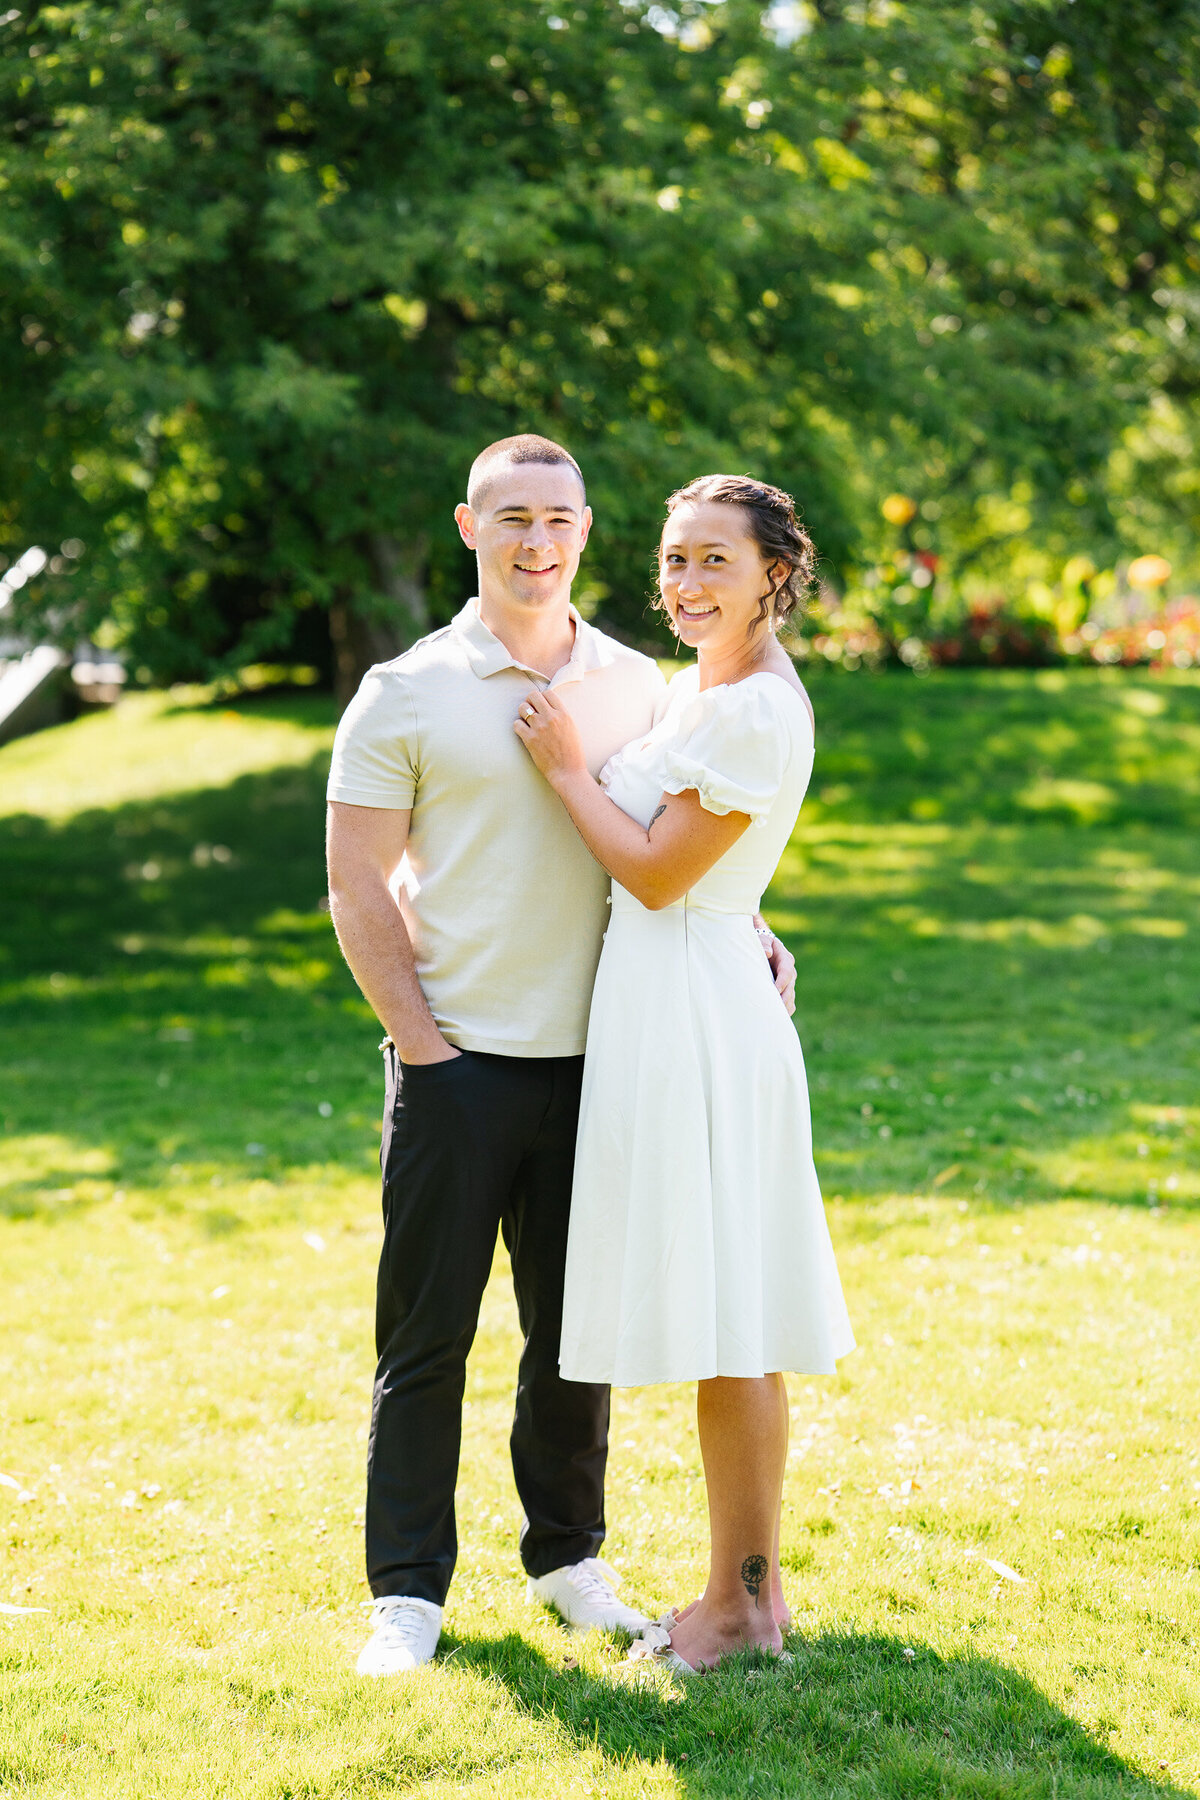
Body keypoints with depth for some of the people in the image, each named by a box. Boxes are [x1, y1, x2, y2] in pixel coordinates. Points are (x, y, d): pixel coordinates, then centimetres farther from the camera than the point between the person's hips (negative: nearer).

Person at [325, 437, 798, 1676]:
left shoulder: (639, 689, 9)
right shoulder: (405, 695, -1)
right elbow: (357, 889, -2)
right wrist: (421, 1041, -8)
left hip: (593, 1059, 3)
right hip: (455, 1061, -3)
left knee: (576, 1329, 12)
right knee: (426, 1335, 2)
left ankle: (567, 1557, 27)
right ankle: (409, 1590, 13)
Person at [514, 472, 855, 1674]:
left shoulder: (760, 712, -15)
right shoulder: (693, 687, 14)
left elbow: (659, 870, -15)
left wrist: (564, 767, -6)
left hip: (700, 1020, -10)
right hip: (656, 1014, 10)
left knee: (725, 1322, -3)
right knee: (721, 1320, 13)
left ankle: (738, 1600, 6)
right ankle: (755, 1585, 21)